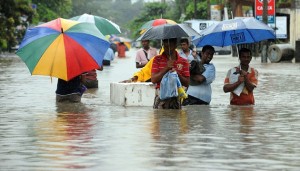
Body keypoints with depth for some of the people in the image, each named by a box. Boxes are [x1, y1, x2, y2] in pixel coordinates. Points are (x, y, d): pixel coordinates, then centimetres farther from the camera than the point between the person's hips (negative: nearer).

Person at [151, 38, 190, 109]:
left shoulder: (183, 62, 5)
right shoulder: (157, 59, 5)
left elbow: (187, 83, 3)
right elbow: (153, 80, -4)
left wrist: (177, 73, -14)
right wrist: (166, 68, -13)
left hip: (176, 97, 0)